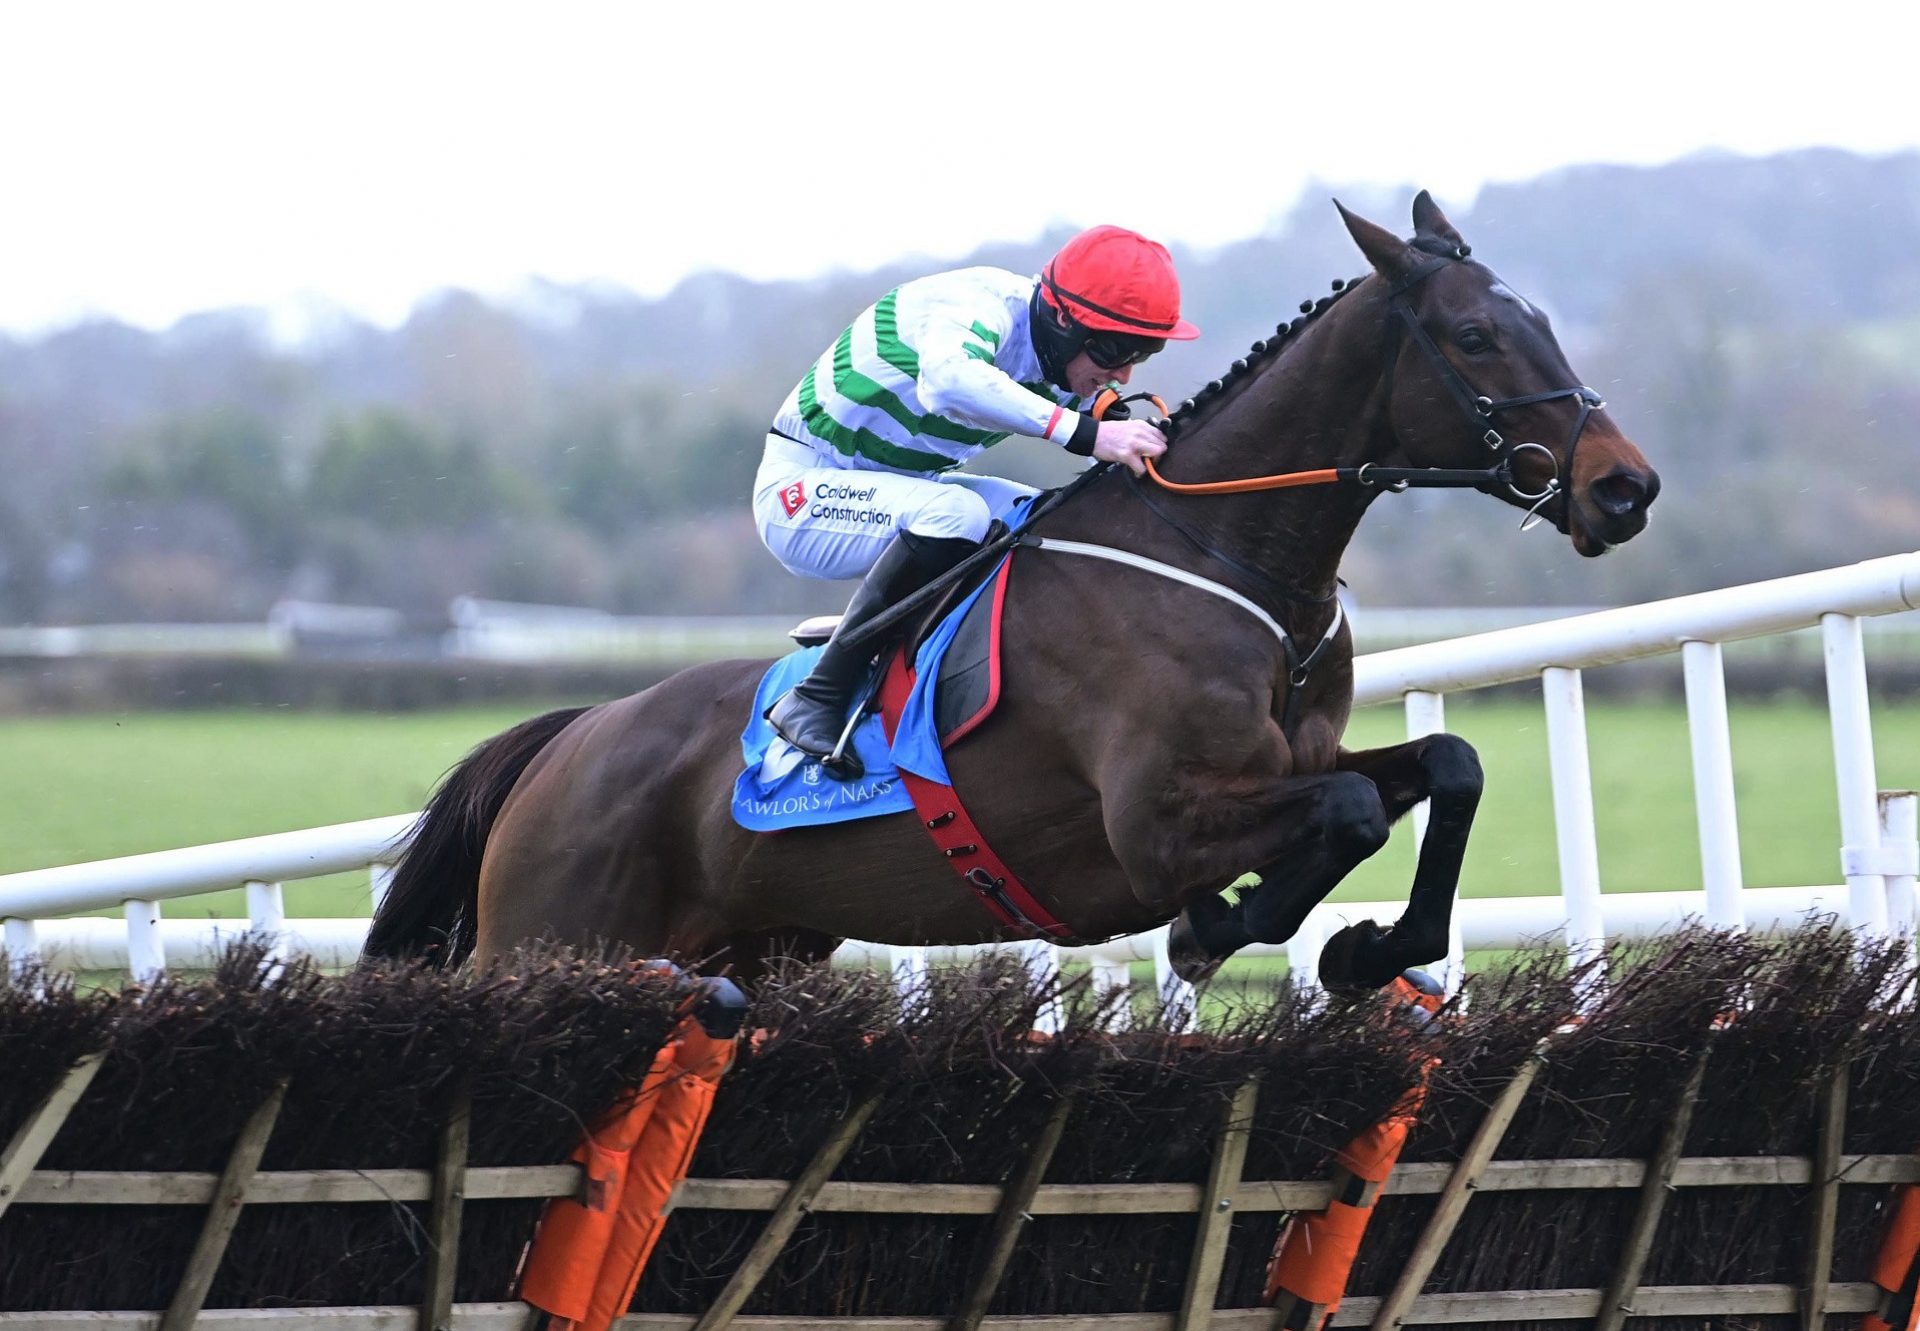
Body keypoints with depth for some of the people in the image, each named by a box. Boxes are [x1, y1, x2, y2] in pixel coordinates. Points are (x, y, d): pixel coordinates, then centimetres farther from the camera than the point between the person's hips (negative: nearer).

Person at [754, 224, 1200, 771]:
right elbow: (947, 381, -51)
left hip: (894, 490, 9)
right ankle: (816, 701, -28)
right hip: (804, 489, -9)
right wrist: (1083, 433, -55)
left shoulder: (1063, 362, -1)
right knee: (957, 514, -33)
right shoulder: (979, 309, -28)